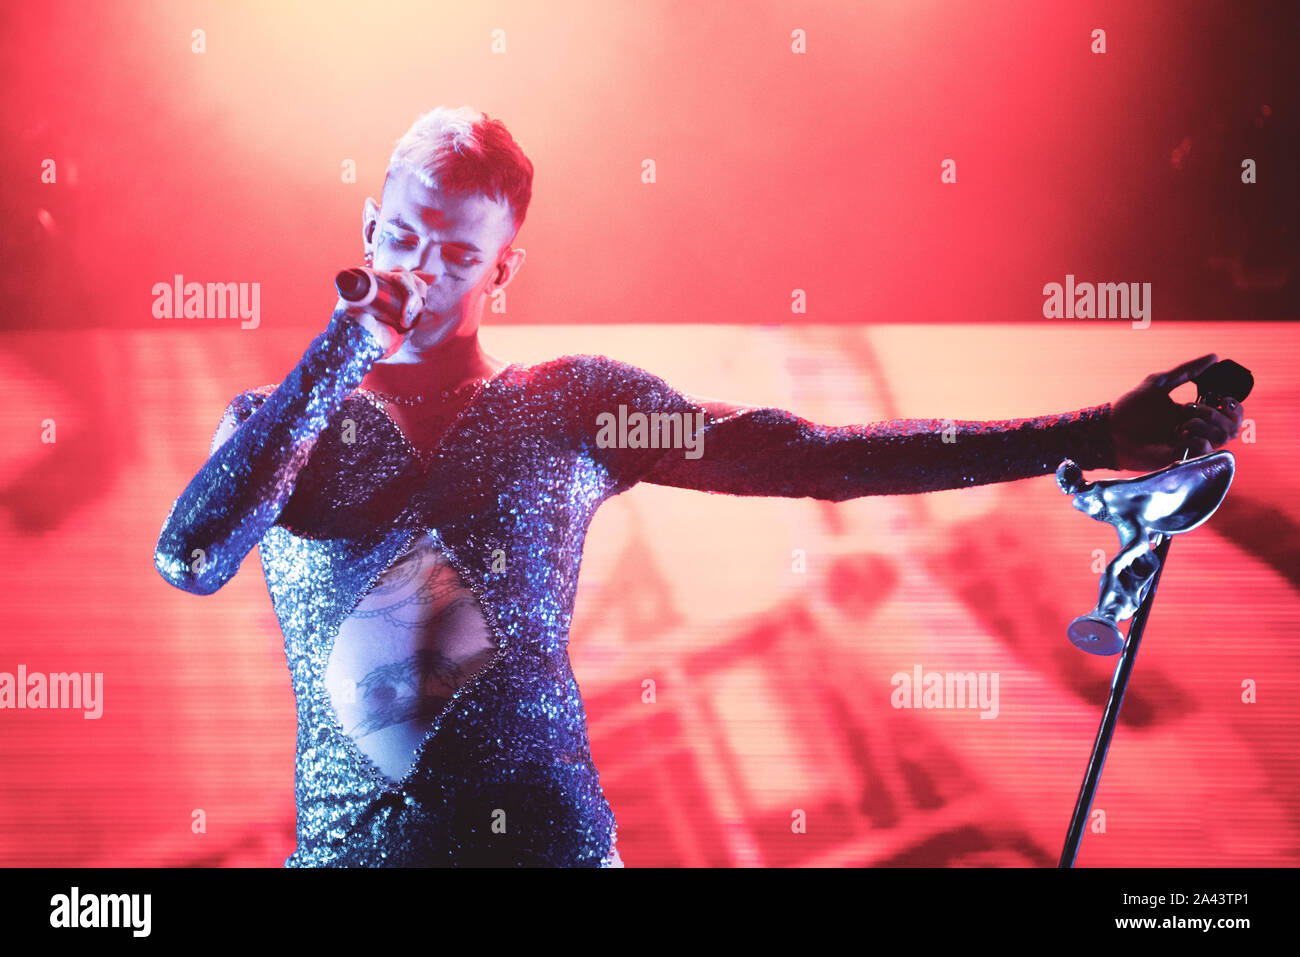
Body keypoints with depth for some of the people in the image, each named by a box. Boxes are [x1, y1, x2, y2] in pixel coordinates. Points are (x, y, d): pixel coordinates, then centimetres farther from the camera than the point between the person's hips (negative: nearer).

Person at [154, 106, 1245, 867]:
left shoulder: (570, 406, 2)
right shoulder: (281, 420, 6)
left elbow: (816, 455, -5)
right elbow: (190, 558, -13)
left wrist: (1089, 436, -12)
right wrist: (338, 351, -10)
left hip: (543, 827, -1)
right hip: (346, 841, 1)